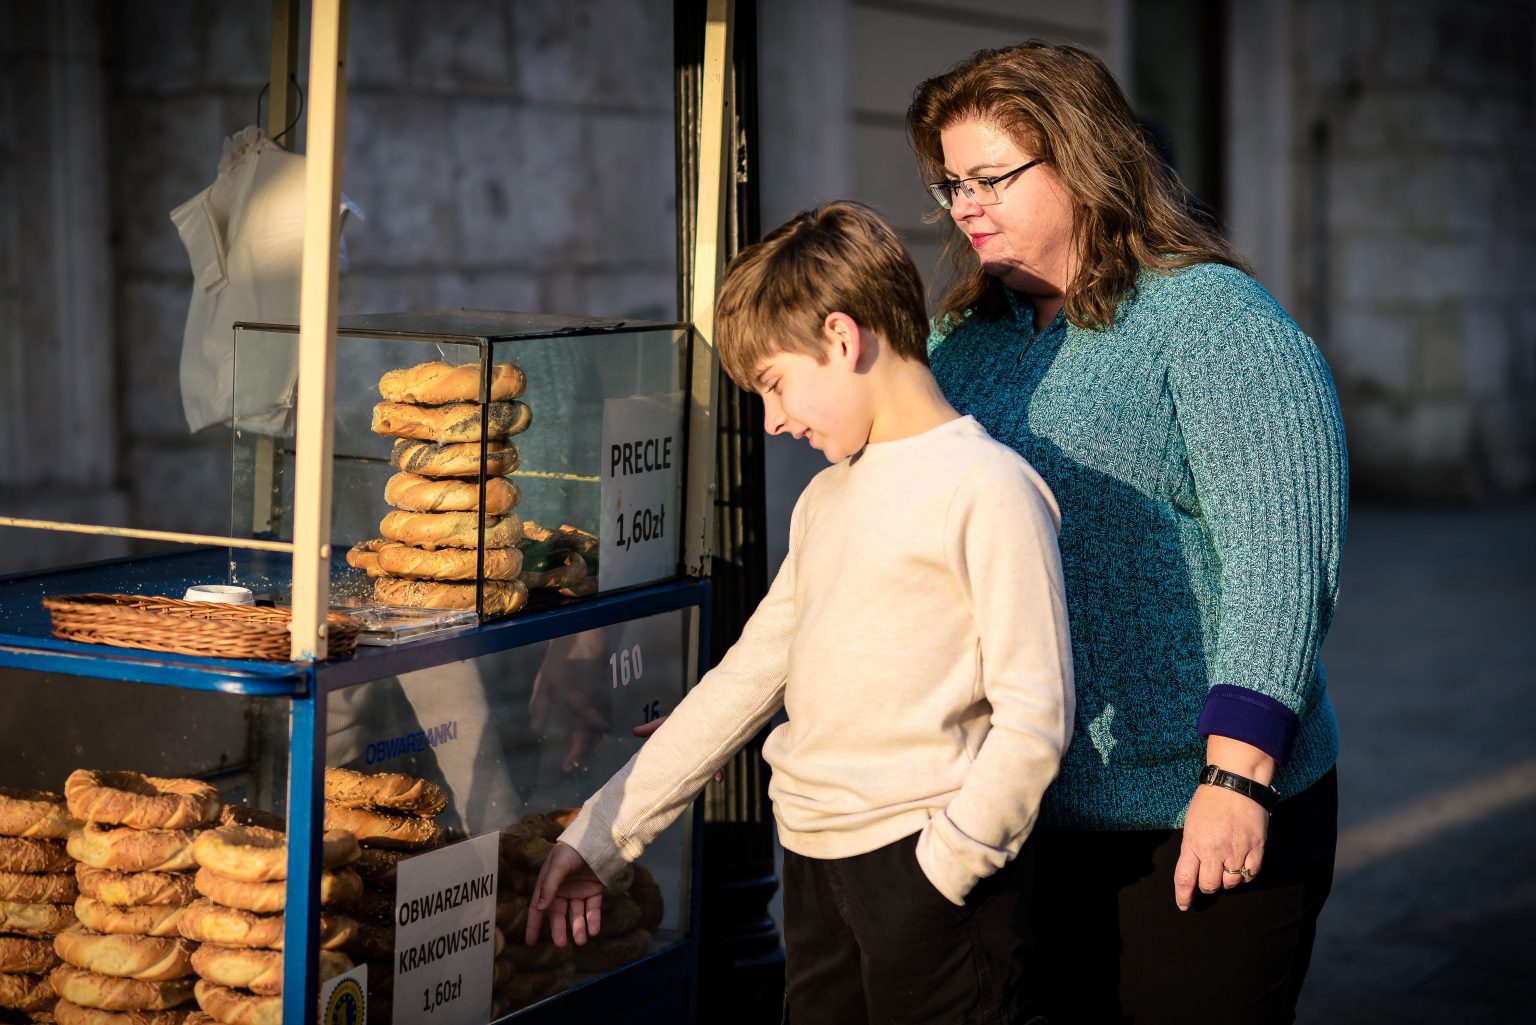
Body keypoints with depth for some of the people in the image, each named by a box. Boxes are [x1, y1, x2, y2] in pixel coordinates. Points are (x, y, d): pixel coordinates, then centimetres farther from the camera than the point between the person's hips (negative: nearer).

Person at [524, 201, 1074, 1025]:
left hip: (930, 867, -7)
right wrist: (601, 834, 18)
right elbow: (747, 677, 18)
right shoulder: (825, 500, 15)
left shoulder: (985, 487, -11)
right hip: (813, 863, 8)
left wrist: (945, 865, -16)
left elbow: (1033, 716, -14)